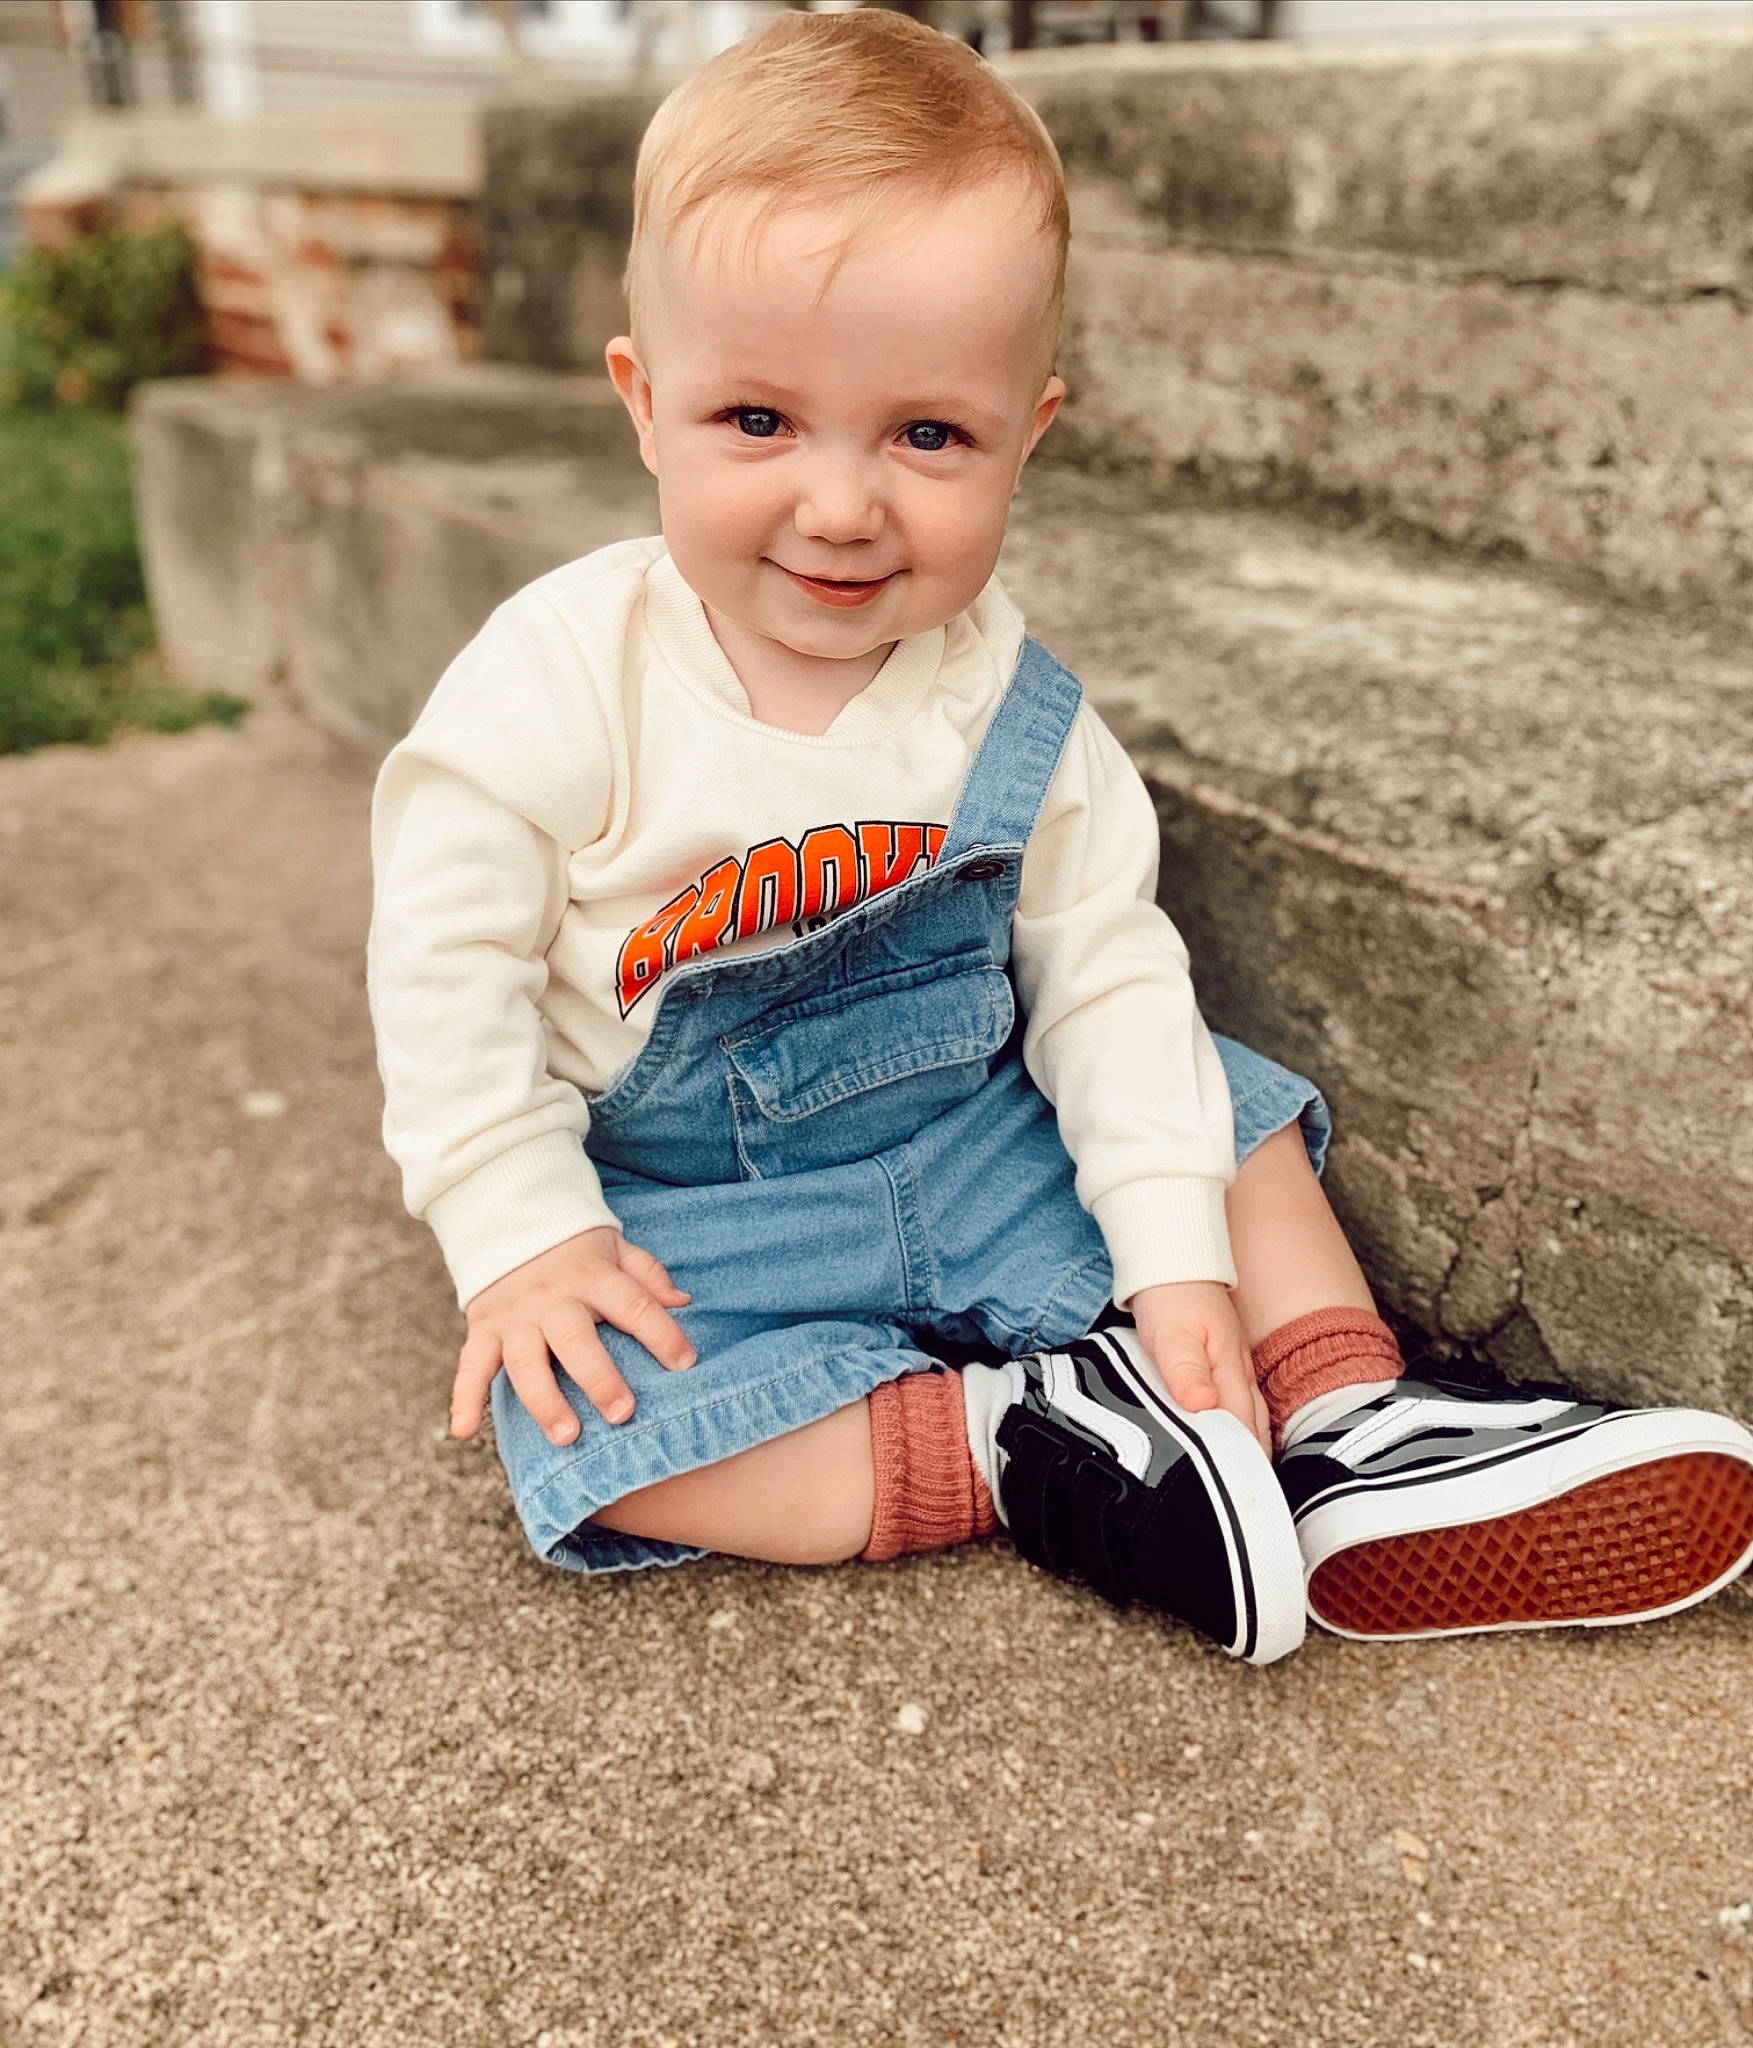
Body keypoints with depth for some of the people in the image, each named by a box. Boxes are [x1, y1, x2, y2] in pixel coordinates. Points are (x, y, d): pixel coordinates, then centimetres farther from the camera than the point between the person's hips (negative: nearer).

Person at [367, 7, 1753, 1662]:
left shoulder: (1010, 710, -10)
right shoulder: (563, 681, -19)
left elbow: (1105, 969, -7)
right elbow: (448, 965, -13)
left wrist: (1175, 1250, -13)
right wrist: (522, 1237, -15)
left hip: (979, 1154, 3)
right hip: (683, 1213, -3)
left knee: (1225, 1110, -1)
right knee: (593, 1426, -27)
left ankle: (1353, 1448, -1)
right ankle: (1028, 1441, -17)